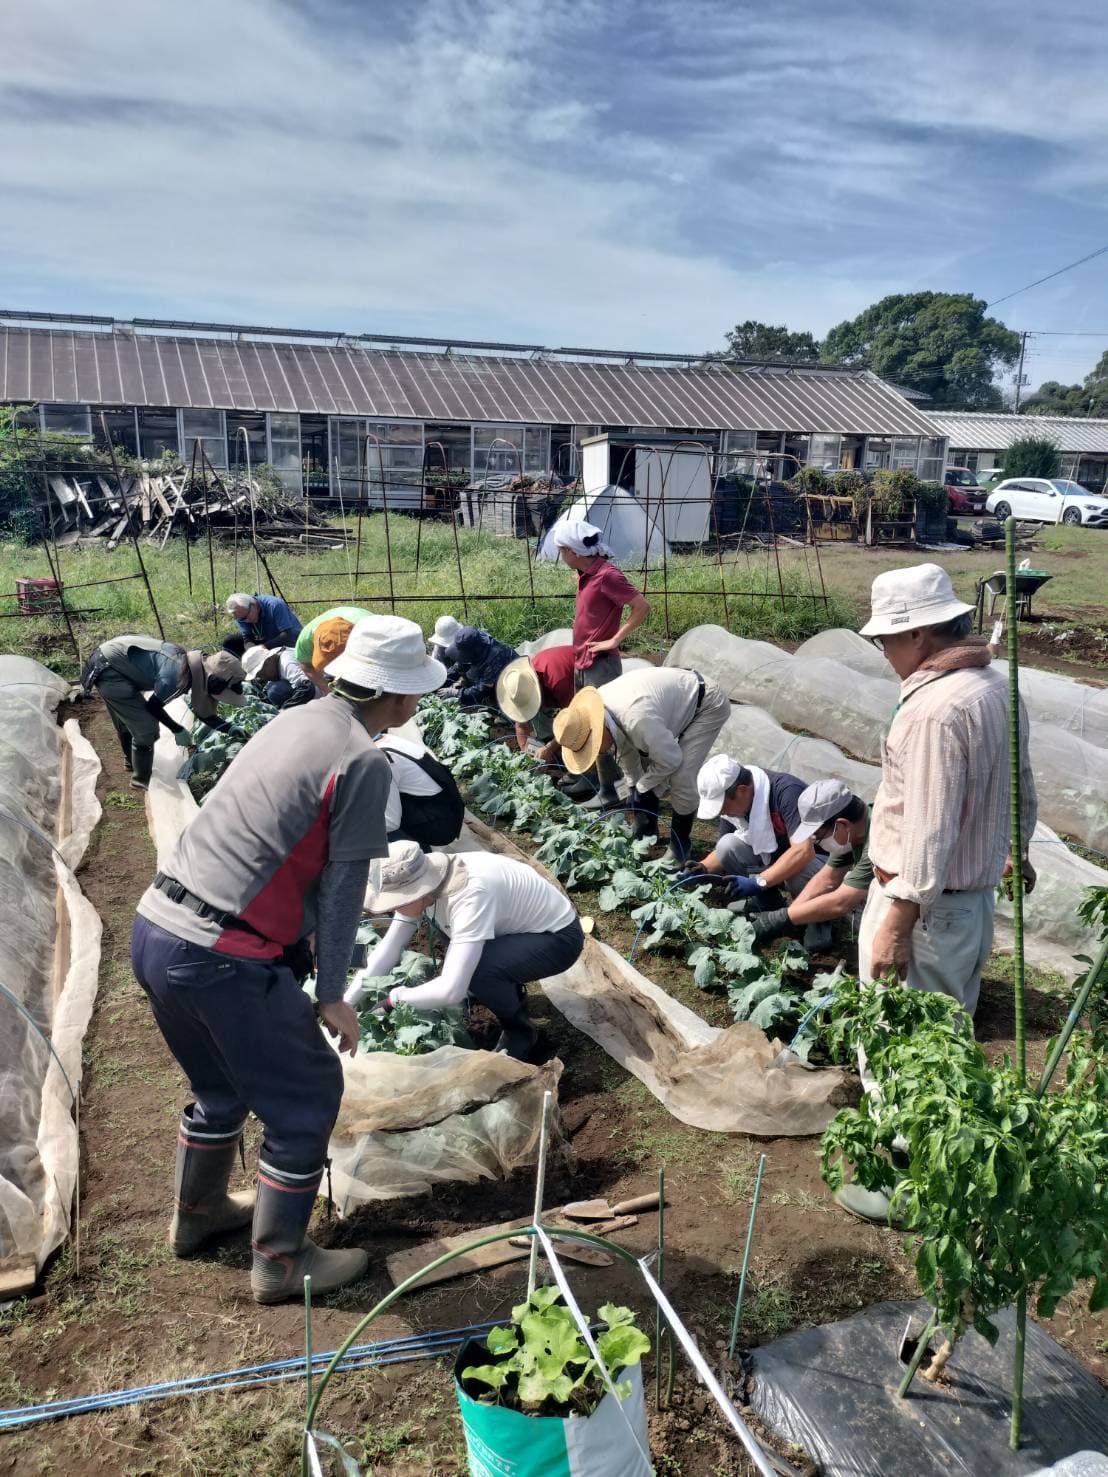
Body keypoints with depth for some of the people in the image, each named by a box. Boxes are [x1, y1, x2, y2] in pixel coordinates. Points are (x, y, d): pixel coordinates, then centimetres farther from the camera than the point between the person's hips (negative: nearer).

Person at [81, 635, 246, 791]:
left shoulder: (194, 665, 0)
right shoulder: (178, 677, -28)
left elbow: (203, 713, 12)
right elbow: (153, 707, -15)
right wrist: (178, 730, -4)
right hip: (108, 671, -9)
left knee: (126, 721, 29)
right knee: (146, 726, -4)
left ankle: (133, 761, 51)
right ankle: (142, 779, 13)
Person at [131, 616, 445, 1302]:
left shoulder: (295, 720, 10)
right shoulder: (364, 762, -14)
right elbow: (342, 888, -10)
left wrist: (366, 844, 39)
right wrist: (332, 996, -1)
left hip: (153, 933, 9)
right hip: (222, 961, -9)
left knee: (222, 1085, 29)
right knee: (306, 1097, 12)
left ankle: (198, 1215, 50)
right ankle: (282, 1263, 27)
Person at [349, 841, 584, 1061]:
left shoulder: (470, 896, -37)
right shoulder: (420, 882, -14)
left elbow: (451, 991, -40)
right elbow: (391, 945, -6)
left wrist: (395, 997, -25)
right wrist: (347, 1001, -13)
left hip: (558, 937, -8)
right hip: (519, 927, 8)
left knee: (475, 970, -29)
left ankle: (520, 1033, -3)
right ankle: (509, 992, 21)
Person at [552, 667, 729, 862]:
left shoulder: (636, 718, -41)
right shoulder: (596, 710, -14)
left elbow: (670, 759, -28)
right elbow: (624, 748, 4)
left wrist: (642, 788, -13)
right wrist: (634, 786, 6)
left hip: (707, 704, -8)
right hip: (678, 700, 8)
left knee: (681, 778, -17)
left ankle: (679, 844, 4)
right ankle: (647, 830, 25)